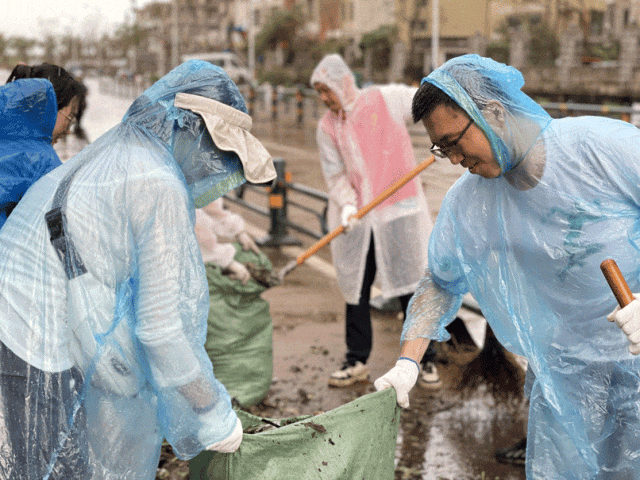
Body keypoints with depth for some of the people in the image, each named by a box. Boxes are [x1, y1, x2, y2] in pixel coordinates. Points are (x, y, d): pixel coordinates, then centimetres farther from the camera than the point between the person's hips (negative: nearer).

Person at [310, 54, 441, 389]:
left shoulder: (387, 100, -2)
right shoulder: (327, 127, 7)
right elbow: (335, 174, 3)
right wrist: (346, 204, -14)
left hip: (399, 211, -3)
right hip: (356, 219, 3)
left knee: (411, 286, -1)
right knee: (355, 289, 7)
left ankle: (425, 359, 13)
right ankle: (357, 361, 20)